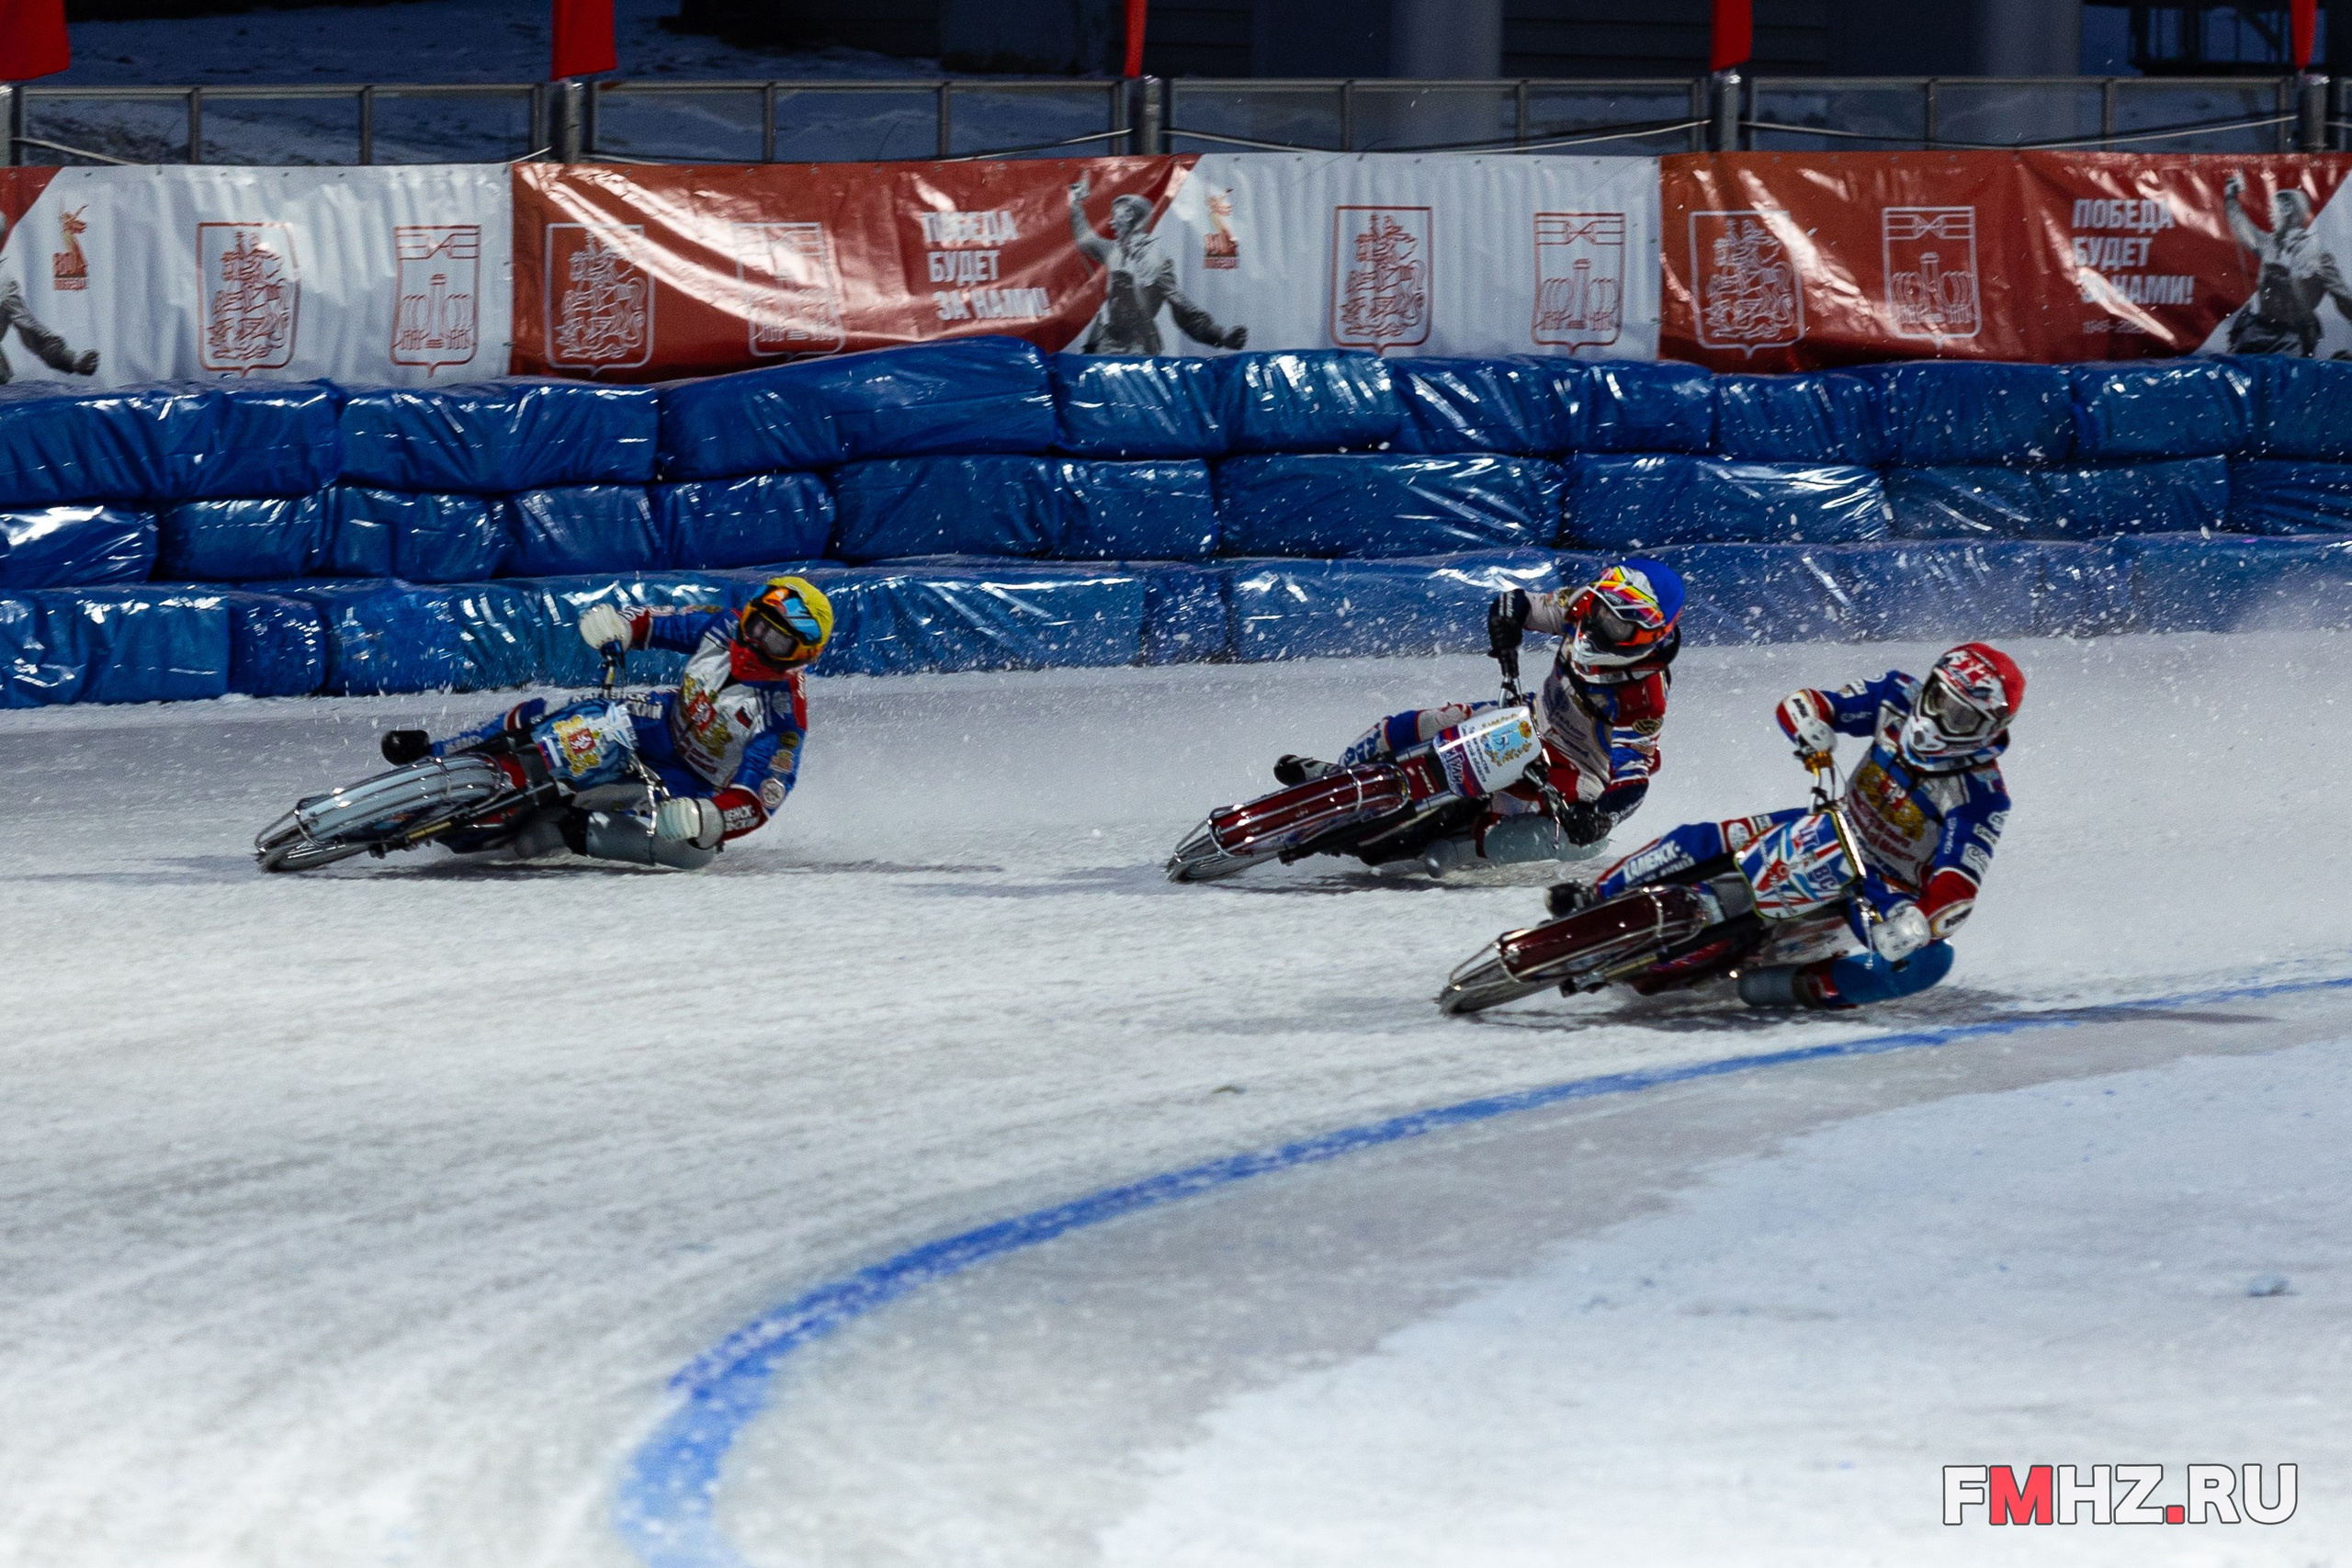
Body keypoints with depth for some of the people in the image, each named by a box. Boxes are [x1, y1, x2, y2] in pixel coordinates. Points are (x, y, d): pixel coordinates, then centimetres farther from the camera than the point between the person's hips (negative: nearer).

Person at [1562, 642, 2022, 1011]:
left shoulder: (1981, 798, -25)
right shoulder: (1899, 700, -13)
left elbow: (1956, 890, -33)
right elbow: (1801, 706, -11)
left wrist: (1919, 924, -54)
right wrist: (1811, 727, -35)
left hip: (1888, 888, -4)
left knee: (1925, 960, -36)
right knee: (1703, 842, -14)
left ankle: (1788, 987, -38)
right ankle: (1592, 903, 1)